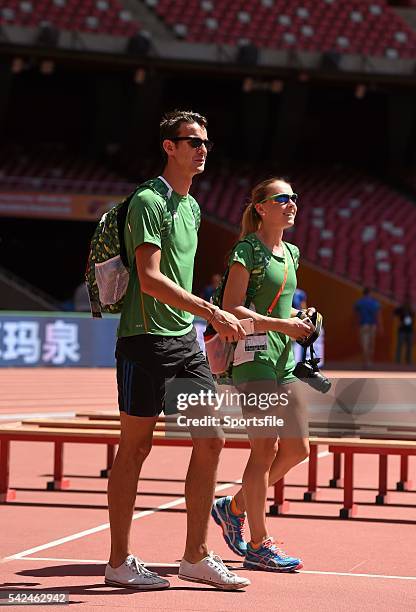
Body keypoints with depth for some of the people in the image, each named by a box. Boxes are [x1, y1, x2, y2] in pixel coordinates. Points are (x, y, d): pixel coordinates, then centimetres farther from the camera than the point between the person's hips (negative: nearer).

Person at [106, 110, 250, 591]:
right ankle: (119, 562, 7)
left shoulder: (191, 206, 16)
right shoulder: (148, 201, -11)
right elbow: (150, 278, -20)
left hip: (184, 340, 8)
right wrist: (212, 312, -23)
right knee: (135, 447, -2)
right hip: (145, 339, -8)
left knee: (210, 441, 3)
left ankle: (196, 557, 11)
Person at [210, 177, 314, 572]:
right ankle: (258, 545, -3)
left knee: (297, 448, 7)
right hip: (253, 355, -9)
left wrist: (301, 317, 8)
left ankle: (234, 507, 24)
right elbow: (232, 309, -14)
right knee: (265, 447, -10)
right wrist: (283, 324, -19)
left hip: (283, 360, 9)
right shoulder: (247, 250, -8)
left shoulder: (291, 253, 17)